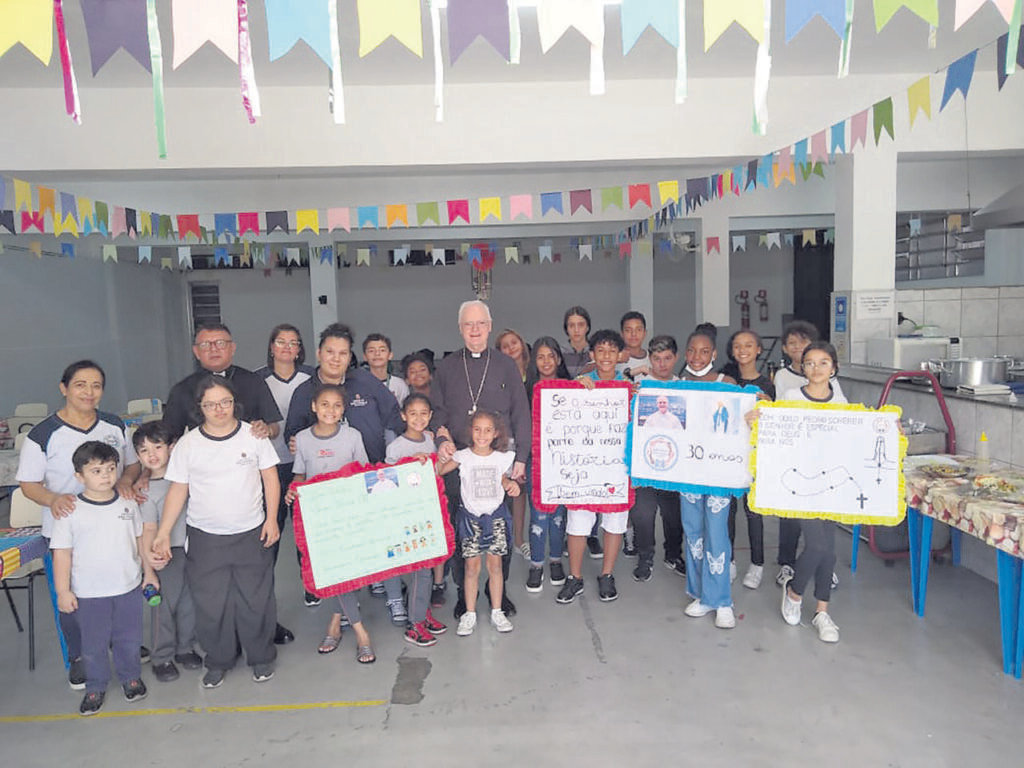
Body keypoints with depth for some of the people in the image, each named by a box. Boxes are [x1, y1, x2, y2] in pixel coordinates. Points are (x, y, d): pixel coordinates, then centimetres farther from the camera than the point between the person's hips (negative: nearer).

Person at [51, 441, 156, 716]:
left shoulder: (128, 503, -1)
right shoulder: (70, 511, -11)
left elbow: (140, 538, 10)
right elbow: (62, 552, -8)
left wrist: (148, 571, 13)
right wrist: (63, 591, -8)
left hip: (128, 587, 2)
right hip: (89, 593, -2)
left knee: (129, 638, 15)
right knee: (93, 644, 12)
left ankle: (130, 677, 37)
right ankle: (95, 687, 33)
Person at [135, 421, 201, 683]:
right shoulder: (146, 490, -10)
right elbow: (149, 527, -18)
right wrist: (147, 553, -33)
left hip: (194, 547, 4)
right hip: (169, 553, -4)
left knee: (189, 602, 14)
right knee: (165, 604, 2)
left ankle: (185, 648, 31)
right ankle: (162, 658, 17)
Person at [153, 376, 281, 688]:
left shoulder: (253, 435, -3)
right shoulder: (187, 444, -2)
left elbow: (270, 477, 2)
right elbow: (177, 490, 1)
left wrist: (271, 518, -4)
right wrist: (163, 533, -3)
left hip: (251, 534, 0)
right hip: (204, 538, 1)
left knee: (256, 600, 8)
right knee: (210, 604, 7)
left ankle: (261, 656, 29)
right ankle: (218, 661, 29)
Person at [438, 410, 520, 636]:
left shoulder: (501, 458, 0)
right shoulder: (462, 456, -6)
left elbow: (502, 479, 10)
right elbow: (438, 472, -11)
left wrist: (511, 485, -11)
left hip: (496, 515, 1)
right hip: (470, 516, -1)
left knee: (495, 564, 6)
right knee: (472, 566, 2)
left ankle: (497, 612, 18)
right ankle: (469, 614, 14)